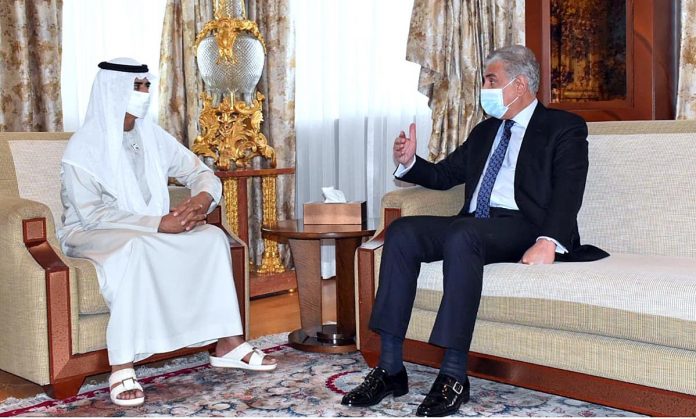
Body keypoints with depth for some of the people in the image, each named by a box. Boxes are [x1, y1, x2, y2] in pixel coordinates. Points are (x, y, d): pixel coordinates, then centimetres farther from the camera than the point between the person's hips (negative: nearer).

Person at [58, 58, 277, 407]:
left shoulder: (153, 137, 4)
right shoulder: (84, 147, -14)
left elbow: (203, 174, 6)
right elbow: (91, 214, -22)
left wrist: (202, 199, -19)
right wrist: (157, 224, -29)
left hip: (151, 231, 6)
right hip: (92, 235, -6)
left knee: (213, 237, -15)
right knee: (135, 247, -39)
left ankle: (227, 343, -12)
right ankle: (121, 367, -38)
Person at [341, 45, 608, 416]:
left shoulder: (564, 128, 6)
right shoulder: (485, 131, 27)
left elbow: (567, 192, -9)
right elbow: (444, 175, 28)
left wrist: (548, 242, -26)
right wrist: (409, 162, 6)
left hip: (524, 228, -6)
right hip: (471, 226, 7)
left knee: (462, 234, -36)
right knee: (401, 231, -18)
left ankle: (454, 376, -34)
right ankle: (390, 369, -21)